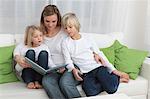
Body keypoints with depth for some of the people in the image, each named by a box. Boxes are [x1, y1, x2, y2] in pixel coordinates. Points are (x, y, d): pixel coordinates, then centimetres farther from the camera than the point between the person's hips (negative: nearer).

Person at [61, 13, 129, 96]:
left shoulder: (87, 39, 11)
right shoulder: (66, 43, 8)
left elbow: (100, 54, 10)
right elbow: (68, 61, 3)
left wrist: (113, 70, 5)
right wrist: (73, 69, -20)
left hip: (98, 67, 0)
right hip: (85, 73, 0)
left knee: (111, 89, -24)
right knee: (90, 92, -32)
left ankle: (116, 78, 8)